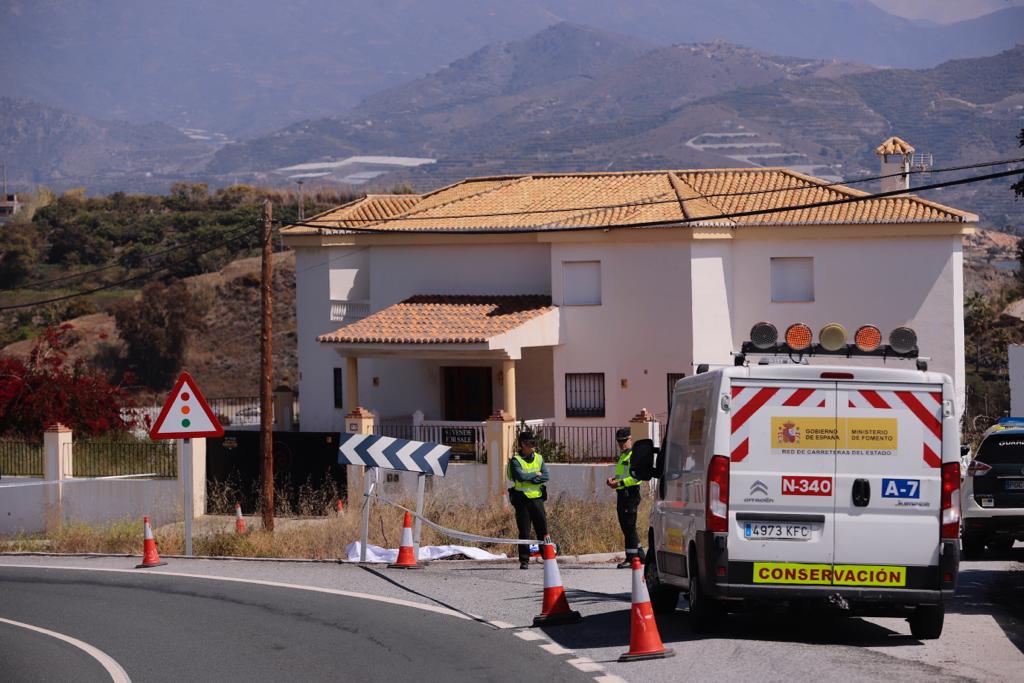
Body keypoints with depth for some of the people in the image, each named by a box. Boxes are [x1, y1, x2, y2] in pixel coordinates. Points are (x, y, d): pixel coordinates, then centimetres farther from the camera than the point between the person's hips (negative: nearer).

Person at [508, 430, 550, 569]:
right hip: (522, 499, -3)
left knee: (542, 529, 2)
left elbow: (545, 476, -3)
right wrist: (536, 474, -9)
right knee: (524, 531, 0)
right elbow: (520, 476, -22)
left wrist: (529, 479, -15)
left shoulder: (539, 458, 9)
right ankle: (524, 560, 5)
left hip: (537, 497, 3)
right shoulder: (516, 460, -5)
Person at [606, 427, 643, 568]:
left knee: (629, 527, -9)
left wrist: (619, 482, -23)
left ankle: (631, 558, -6)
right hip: (621, 494, 10)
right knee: (625, 527, 13)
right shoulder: (623, 456, 22)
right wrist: (612, 480, 11)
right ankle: (640, 555, 21)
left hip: (631, 494, -10)